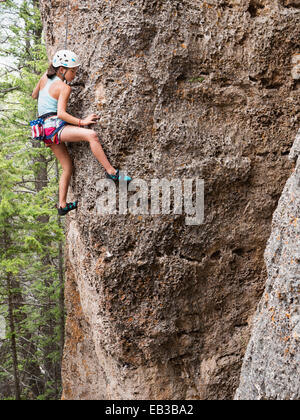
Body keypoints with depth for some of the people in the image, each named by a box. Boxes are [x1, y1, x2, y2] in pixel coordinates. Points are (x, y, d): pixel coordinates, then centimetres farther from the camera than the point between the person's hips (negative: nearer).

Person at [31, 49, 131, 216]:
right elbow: (61, 114, -18)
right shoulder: (64, 88, -8)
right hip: (53, 125, -10)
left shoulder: (45, 77, 13)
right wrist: (82, 122, -15)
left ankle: (62, 205, 21)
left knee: (68, 167, 16)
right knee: (91, 135, -29)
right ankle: (111, 171, -29)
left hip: (45, 130, 10)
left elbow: (34, 95, 28)